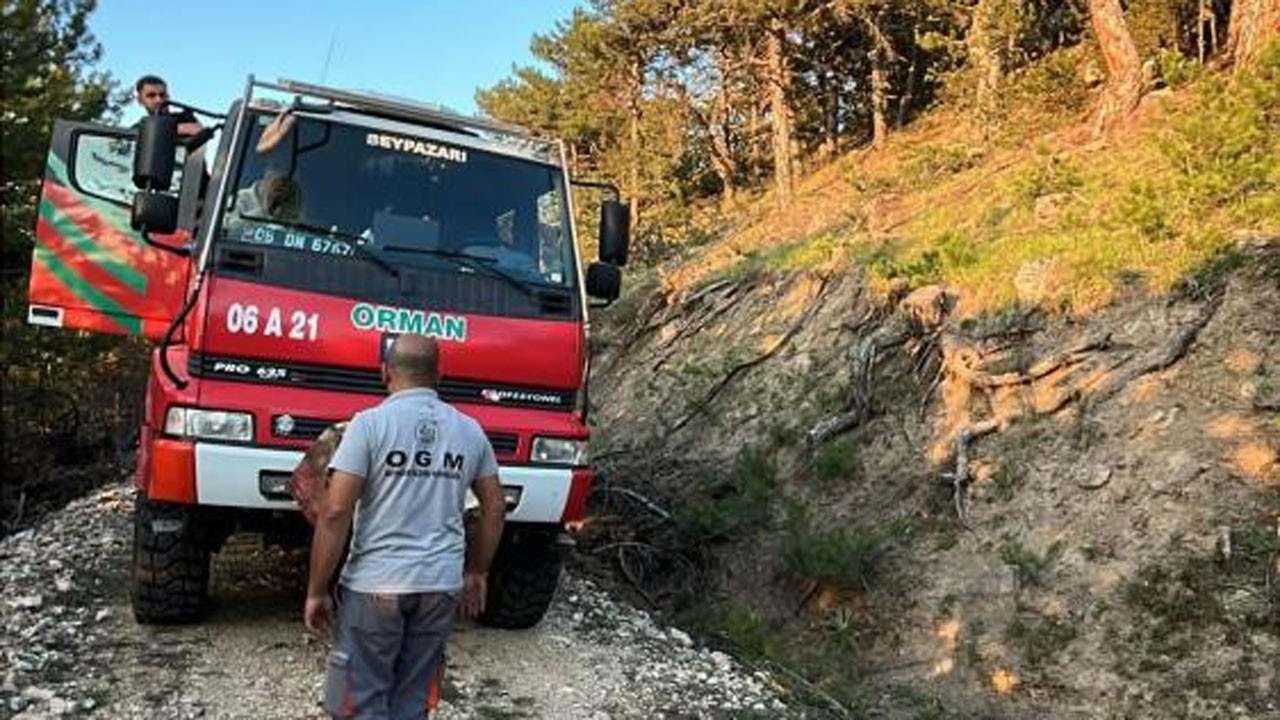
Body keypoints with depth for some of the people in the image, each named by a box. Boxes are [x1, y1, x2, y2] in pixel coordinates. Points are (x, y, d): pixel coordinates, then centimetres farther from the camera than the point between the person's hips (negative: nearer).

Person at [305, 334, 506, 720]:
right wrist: (476, 572, 22)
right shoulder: (470, 430, 7)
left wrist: (316, 591, -5)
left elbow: (335, 512, -12)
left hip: (376, 584, -4)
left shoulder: (370, 423, -7)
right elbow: (495, 507, 12)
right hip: (442, 584, 4)